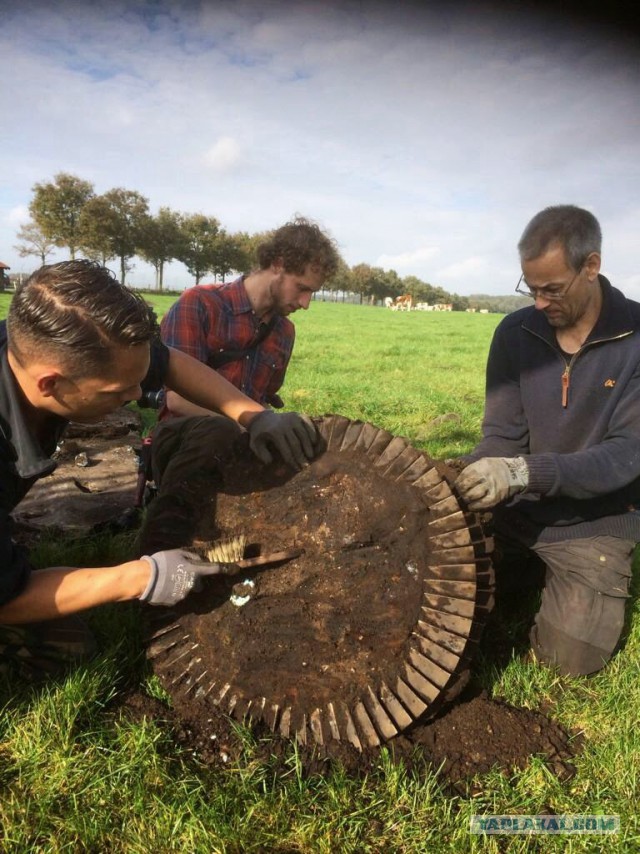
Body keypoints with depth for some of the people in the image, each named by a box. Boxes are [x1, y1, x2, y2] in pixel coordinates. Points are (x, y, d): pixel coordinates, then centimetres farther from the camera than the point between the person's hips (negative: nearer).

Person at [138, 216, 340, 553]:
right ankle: (160, 551, -33)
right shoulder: (199, 304, -7)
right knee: (217, 433, -40)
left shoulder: (285, 331, 14)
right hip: (180, 441, -6)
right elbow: (178, 398, -18)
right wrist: (253, 419, -30)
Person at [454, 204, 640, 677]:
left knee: (573, 657, -7)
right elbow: (502, 436, -7)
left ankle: (596, 575, 24)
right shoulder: (515, 333, -7)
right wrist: (461, 481, -28)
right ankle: (530, 567, 25)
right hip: (517, 513, 3)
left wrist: (525, 472, -37)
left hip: (595, 522, -3)